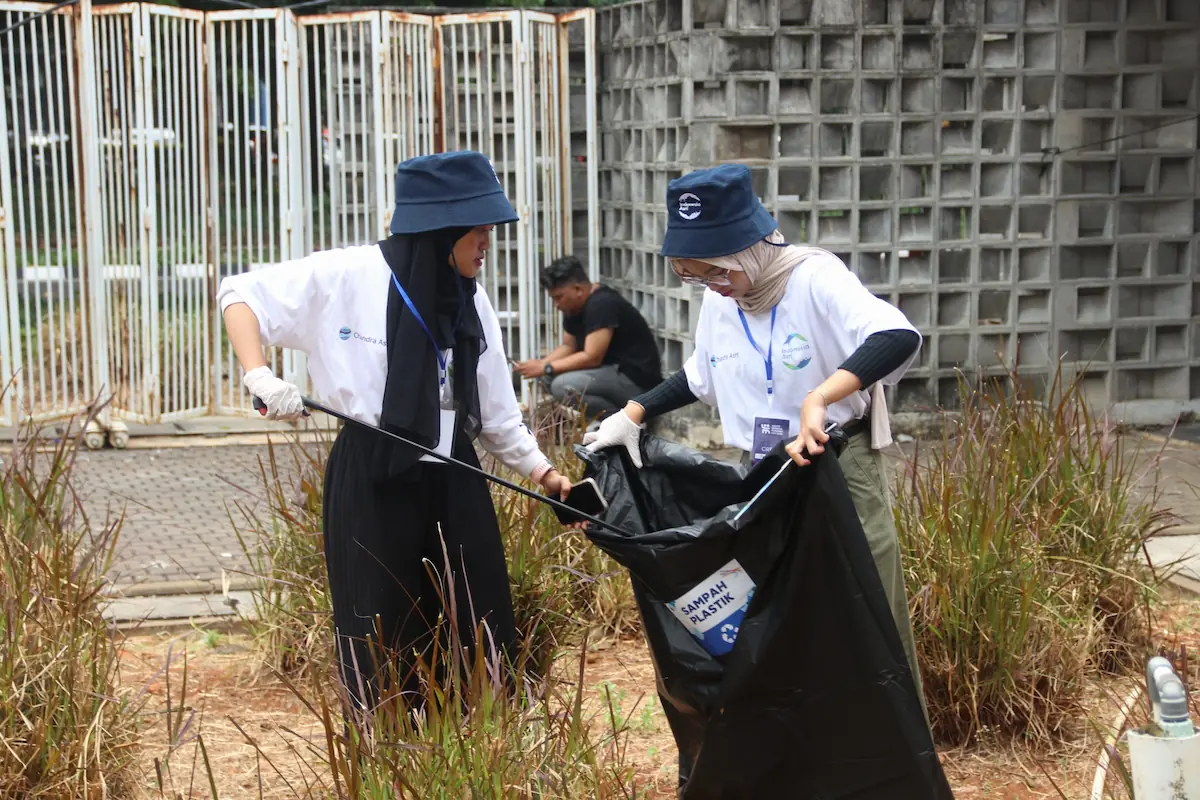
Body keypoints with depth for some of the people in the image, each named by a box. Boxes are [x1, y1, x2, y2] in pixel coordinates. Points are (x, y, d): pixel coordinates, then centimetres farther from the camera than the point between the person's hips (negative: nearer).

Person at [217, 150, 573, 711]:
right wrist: (259, 377, -21)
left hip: (454, 485, 5)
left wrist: (541, 471, 5)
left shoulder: (471, 304, 6)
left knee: (481, 644, 8)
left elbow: (497, 413, 14)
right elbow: (240, 293, -6)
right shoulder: (345, 277, -11)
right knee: (381, 652, 4)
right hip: (372, 484, -5)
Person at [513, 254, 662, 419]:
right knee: (549, 376, 2)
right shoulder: (574, 307, 8)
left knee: (563, 386, -24)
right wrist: (540, 364, -4)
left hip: (637, 380, -10)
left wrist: (546, 367, -19)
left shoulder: (602, 304, -21)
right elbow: (568, 346, 15)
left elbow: (592, 357, -25)